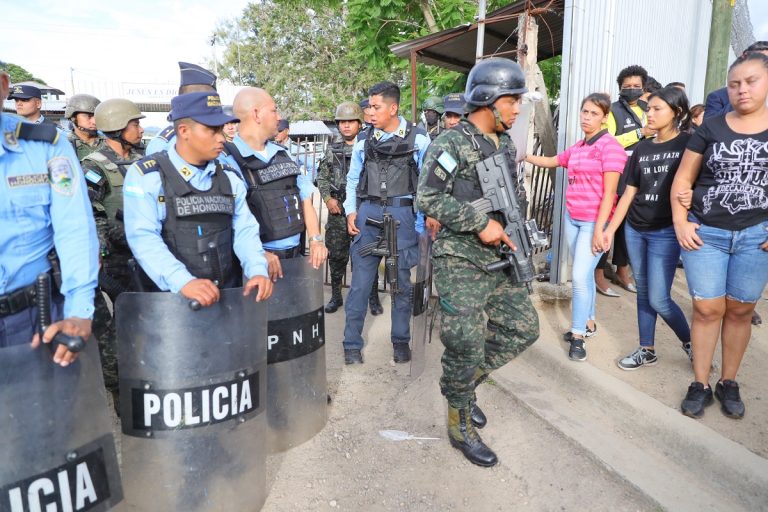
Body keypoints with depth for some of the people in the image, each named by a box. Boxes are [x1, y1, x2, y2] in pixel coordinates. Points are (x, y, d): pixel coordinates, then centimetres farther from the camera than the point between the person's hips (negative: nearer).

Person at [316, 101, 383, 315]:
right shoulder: (332, 150, 9)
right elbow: (322, 177, 12)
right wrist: (327, 198, -3)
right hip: (337, 211, 3)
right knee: (336, 255, 9)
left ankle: (373, 298, 15)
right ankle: (336, 296, 23)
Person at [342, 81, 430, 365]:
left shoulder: (418, 139, -1)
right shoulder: (364, 142, 8)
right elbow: (353, 179, 15)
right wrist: (351, 211, 5)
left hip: (402, 215, -2)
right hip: (368, 214, 2)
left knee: (402, 282, 8)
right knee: (360, 280, 2)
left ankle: (401, 341, 23)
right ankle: (352, 344, 11)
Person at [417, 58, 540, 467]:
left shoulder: (505, 143, 13)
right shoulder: (450, 144, -12)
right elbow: (427, 198, -19)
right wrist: (480, 223, -21)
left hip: (499, 259, 8)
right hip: (460, 262, -8)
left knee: (523, 329, 9)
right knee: (467, 344, -3)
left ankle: (464, 382, 28)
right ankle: (461, 427, 17)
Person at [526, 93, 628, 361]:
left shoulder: (610, 146, -11)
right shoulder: (577, 148, 10)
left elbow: (609, 192, -16)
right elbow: (551, 162, 30)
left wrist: (599, 229, -19)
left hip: (594, 221, -7)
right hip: (572, 218, 7)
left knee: (580, 277, -9)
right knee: (584, 274, 13)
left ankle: (577, 336, 1)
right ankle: (588, 323, 26)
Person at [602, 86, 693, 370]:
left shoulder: (688, 144, -5)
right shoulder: (642, 148, 9)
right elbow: (629, 192, 11)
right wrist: (610, 229, 9)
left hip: (666, 232, -5)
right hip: (635, 229, 5)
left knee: (658, 299, -4)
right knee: (643, 292, 12)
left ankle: (690, 342, 22)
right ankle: (647, 350, 25)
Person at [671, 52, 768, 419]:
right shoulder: (710, 128, 3)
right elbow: (683, 179, 4)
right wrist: (680, 222, -7)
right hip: (705, 233, -1)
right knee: (708, 308, 1)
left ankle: (729, 383, 25)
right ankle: (700, 385, 14)